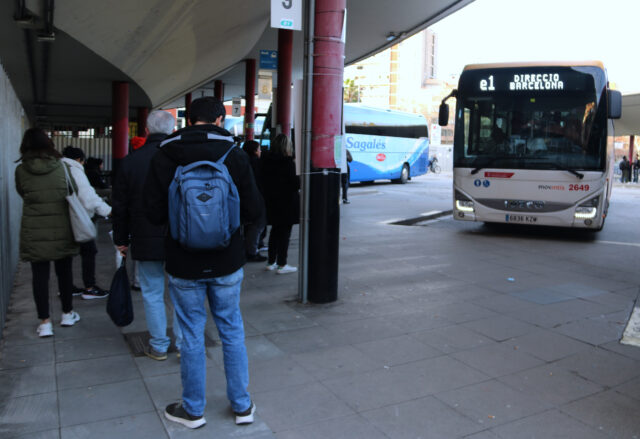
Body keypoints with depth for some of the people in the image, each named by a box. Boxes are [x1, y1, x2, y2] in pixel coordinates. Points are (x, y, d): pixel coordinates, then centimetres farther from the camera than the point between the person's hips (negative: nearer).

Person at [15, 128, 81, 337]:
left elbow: (22, 194, 9)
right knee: (64, 271, 14)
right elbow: (75, 192, 3)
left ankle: (45, 322, 7)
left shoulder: (21, 170, -4)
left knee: (40, 275, 6)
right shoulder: (62, 166, -5)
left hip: (34, 232, 0)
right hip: (62, 230, 1)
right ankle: (67, 314, 25)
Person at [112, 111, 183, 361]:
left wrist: (121, 239, 13)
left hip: (145, 241, 0)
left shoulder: (130, 161, -2)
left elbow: (120, 207, 3)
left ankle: (159, 346, 20)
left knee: (152, 294, 11)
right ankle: (184, 344, 20)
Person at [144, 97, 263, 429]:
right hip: (227, 263, 1)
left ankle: (193, 410, 29)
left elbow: (154, 214, -7)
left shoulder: (163, 158, -8)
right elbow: (254, 211, -8)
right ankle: (242, 406, 28)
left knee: (192, 337, 12)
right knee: (232, 333, 15)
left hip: (183, 265, 0)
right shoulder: (234, 155, -8)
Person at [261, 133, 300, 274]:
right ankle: (282, 265, 4)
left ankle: (271, 262, 22)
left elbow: (264, 179, 8)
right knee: (285, 232, 1)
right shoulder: (288, 162, -16)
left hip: (272, 201, 7)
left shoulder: (266, 161, 3)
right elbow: (295, 182, -15)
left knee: (275, 231, 17)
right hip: (287, 201, -6)